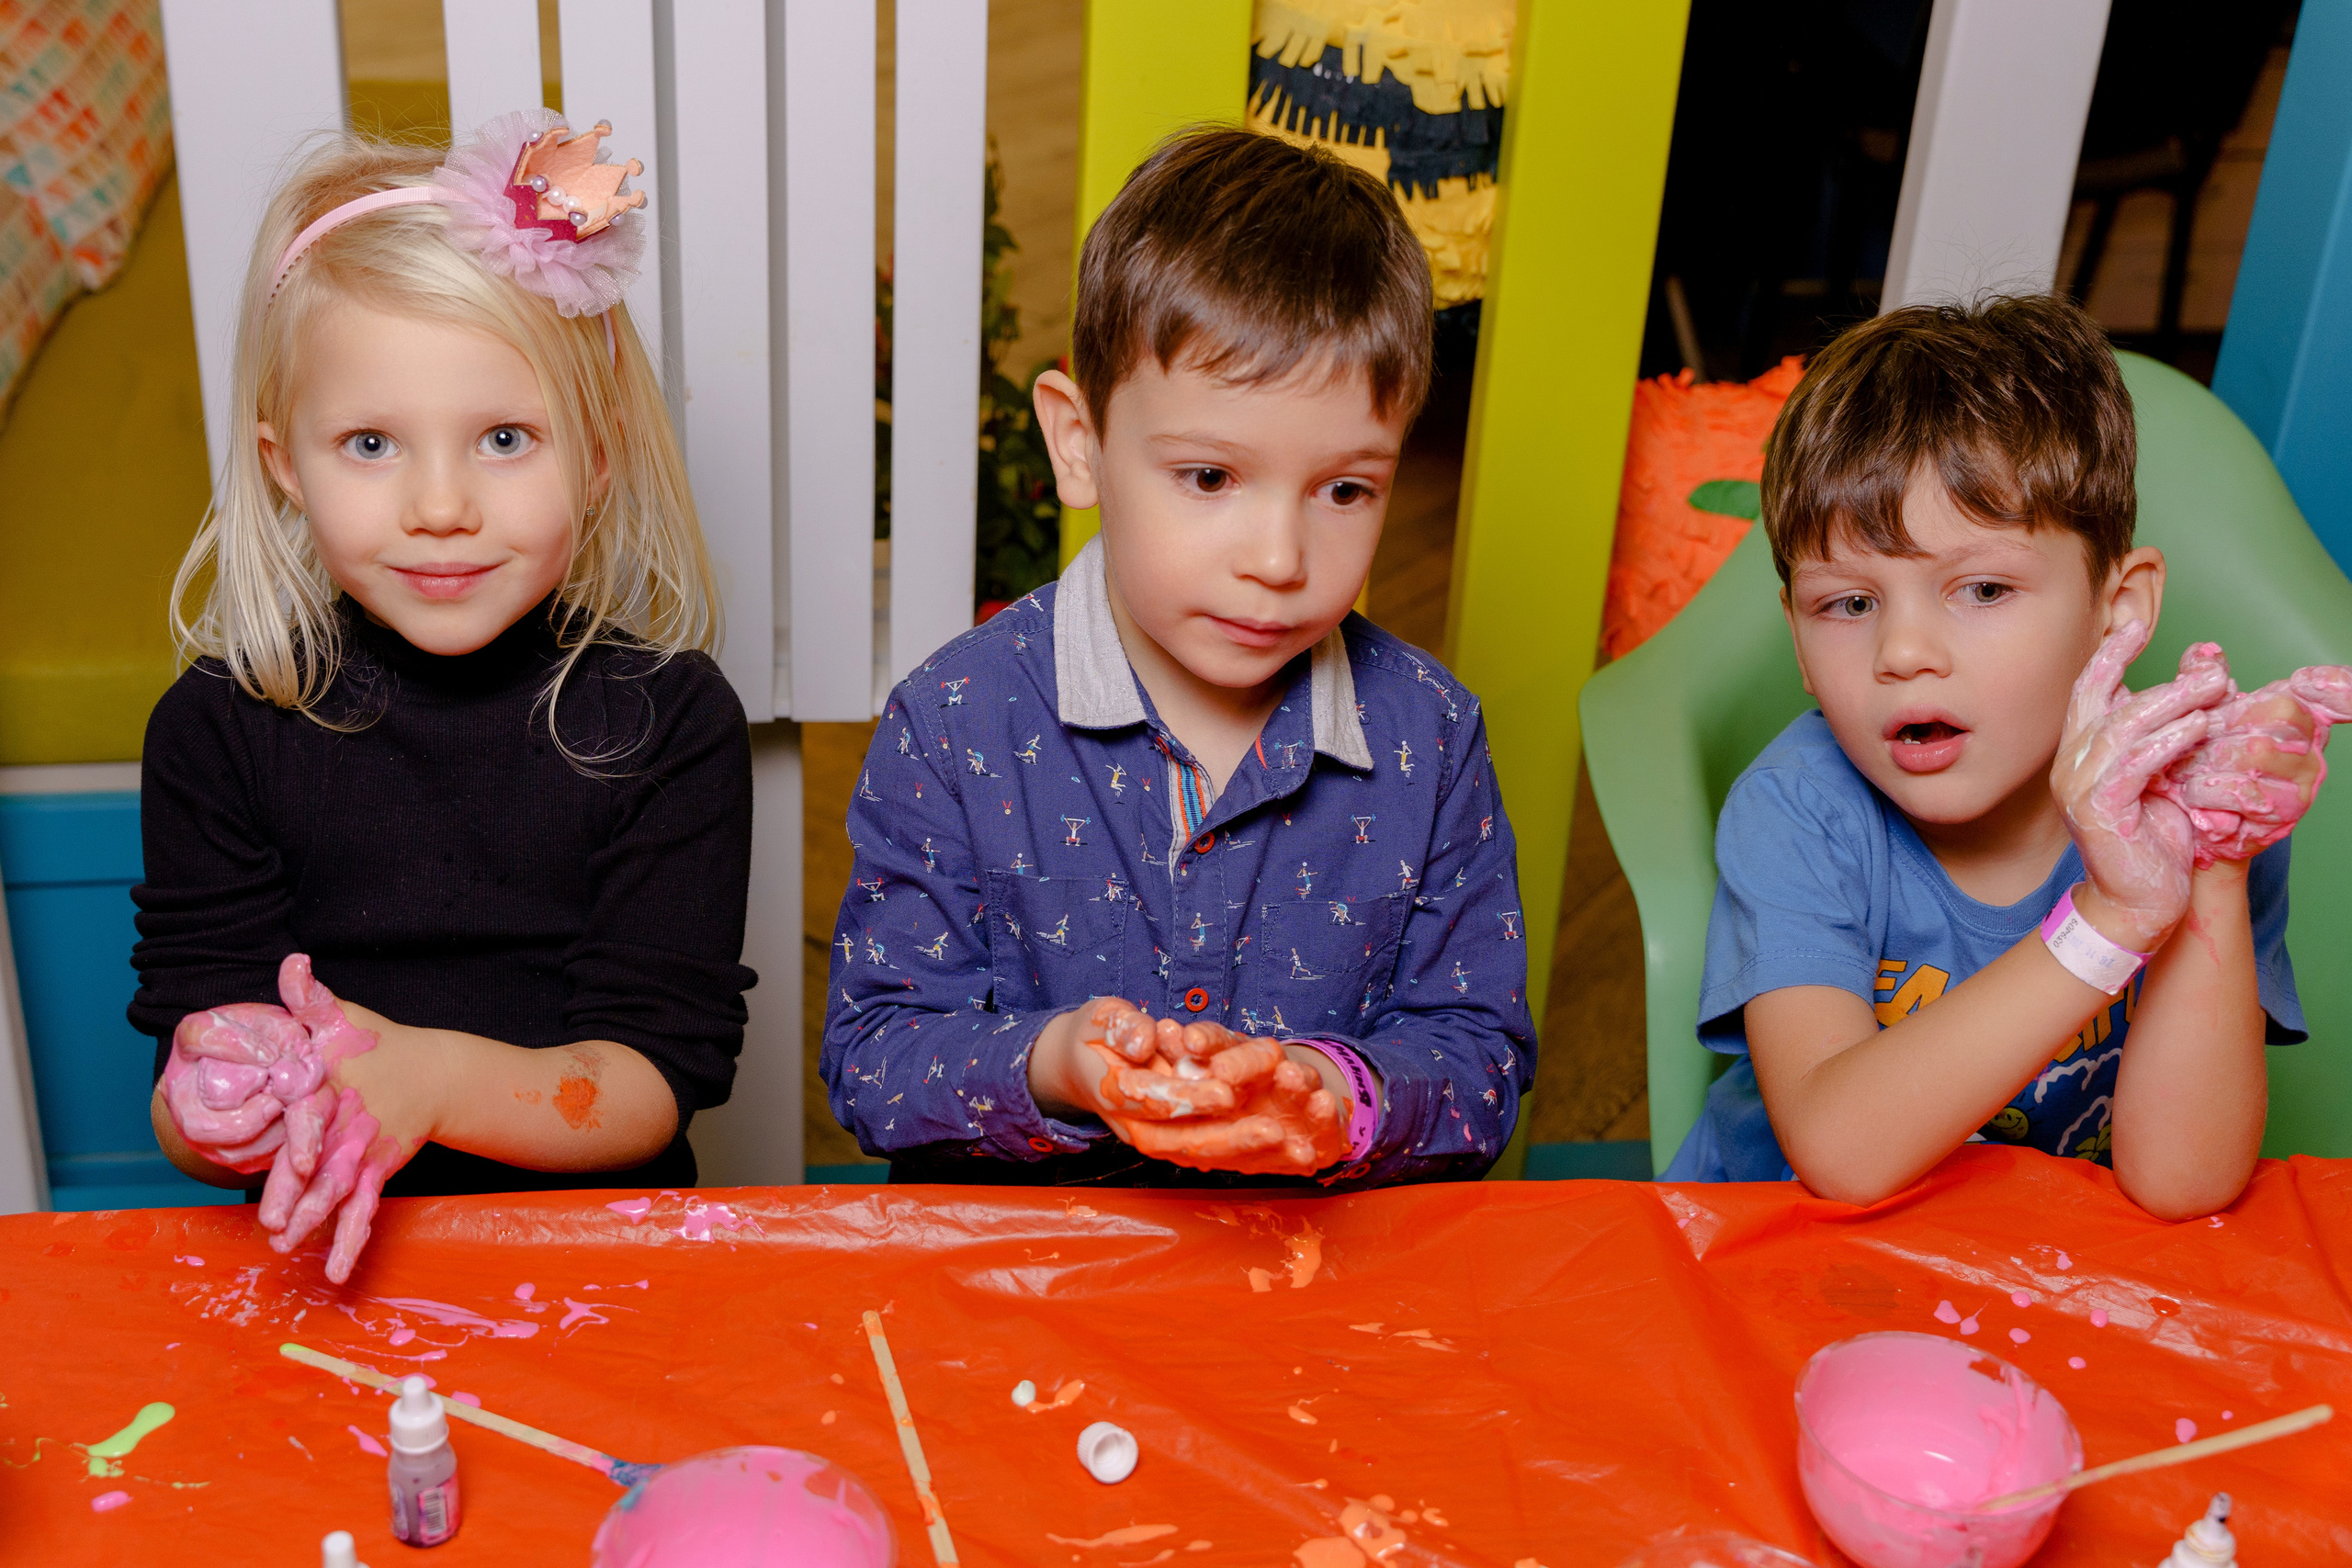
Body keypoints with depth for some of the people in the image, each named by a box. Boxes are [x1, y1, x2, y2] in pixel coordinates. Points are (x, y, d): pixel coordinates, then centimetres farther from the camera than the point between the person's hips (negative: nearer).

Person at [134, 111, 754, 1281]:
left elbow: (658, 1084, -7)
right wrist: (213, 1111, -22)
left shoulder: (670, 721, -3)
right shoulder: (219, 727, 1)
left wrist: (435, 1078, -23)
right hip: (318, 1271, 2)